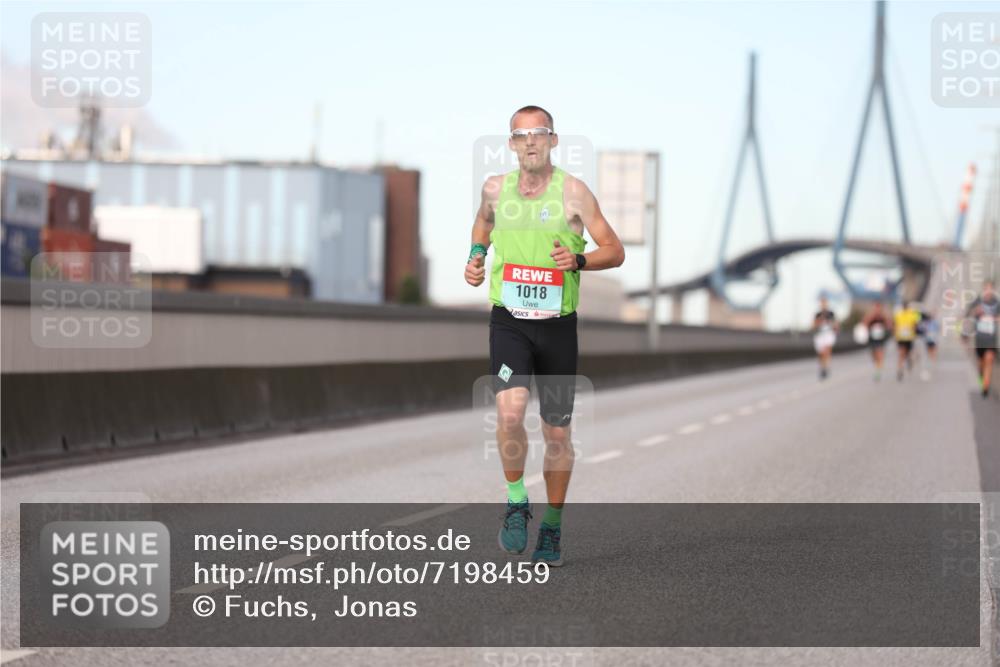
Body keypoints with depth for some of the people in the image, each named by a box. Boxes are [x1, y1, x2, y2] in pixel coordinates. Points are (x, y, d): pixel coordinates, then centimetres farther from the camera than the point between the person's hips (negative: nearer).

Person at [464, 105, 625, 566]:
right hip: (508, 321, 0)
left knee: (557, 431, 7)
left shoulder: (572, 191, -5)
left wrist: (578, 260, -21)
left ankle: (552, 527, 24)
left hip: (558, 324, 0)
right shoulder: (495, 188, 3)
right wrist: (475, 256, 10)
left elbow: (615, 251, -3)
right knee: (509, 411, -23)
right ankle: (516, 502, -1)